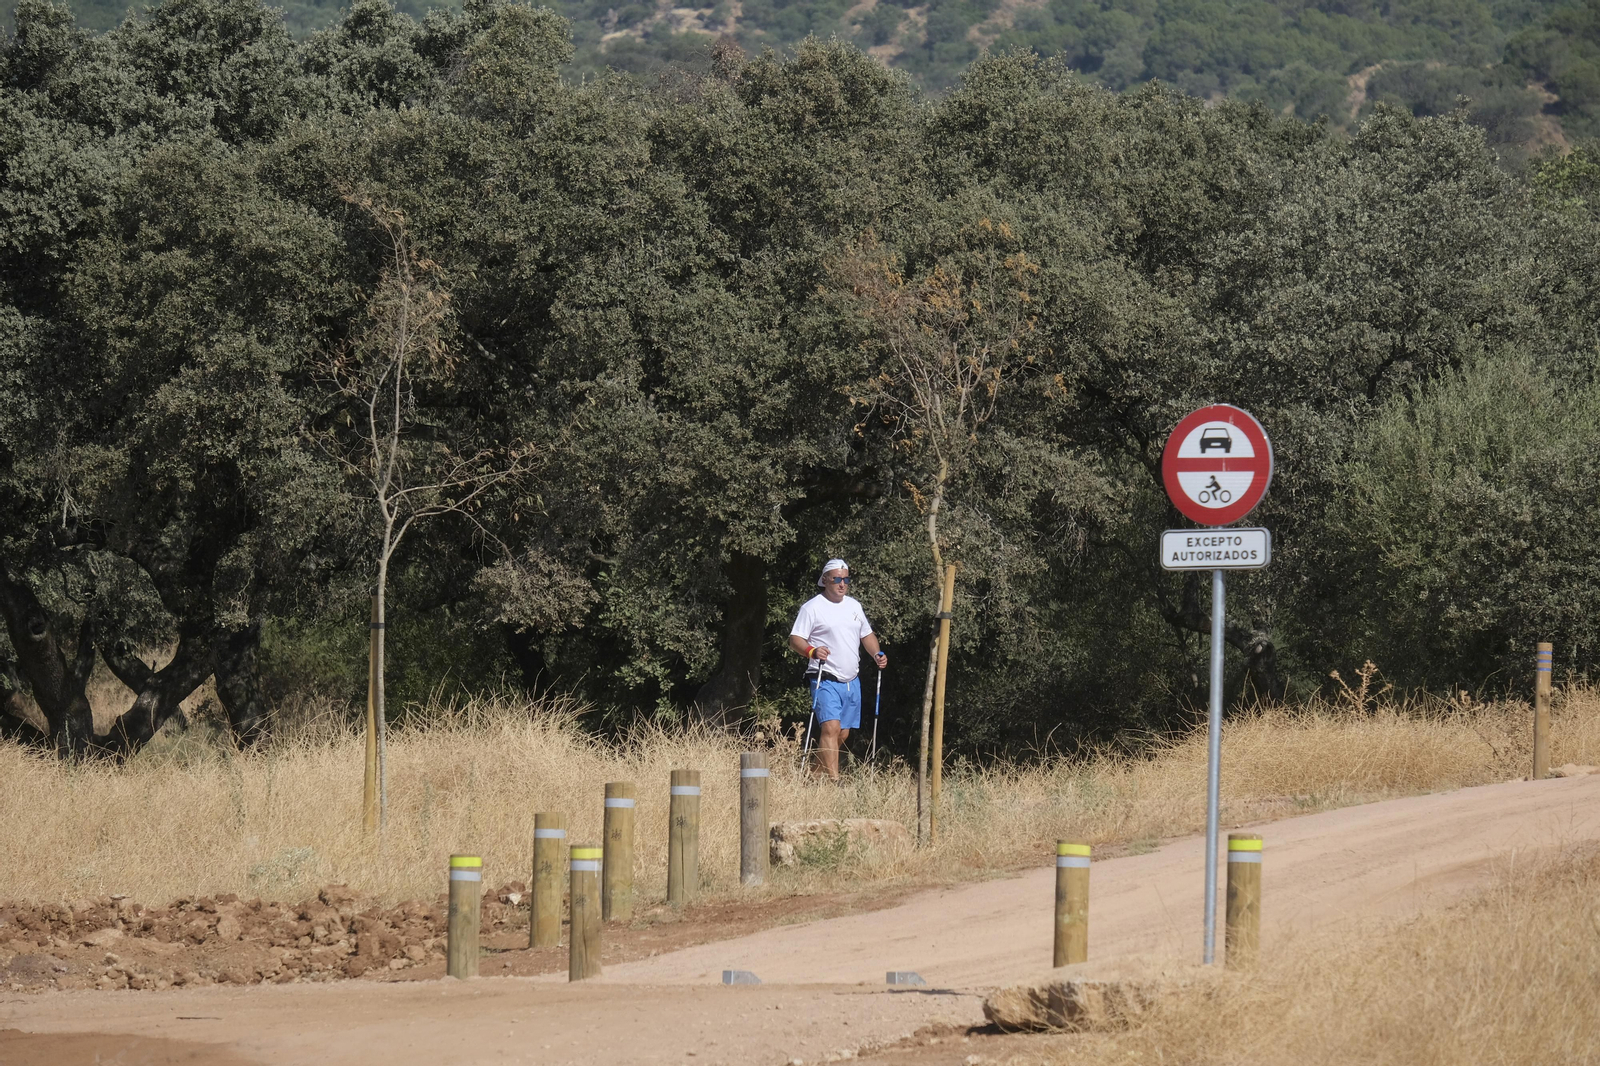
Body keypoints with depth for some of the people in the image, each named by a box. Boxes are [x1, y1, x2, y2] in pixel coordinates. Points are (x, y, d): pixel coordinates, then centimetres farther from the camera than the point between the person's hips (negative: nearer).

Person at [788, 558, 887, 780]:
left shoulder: (854, 606, 16)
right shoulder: (812, 607, -5)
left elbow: (866, 635, 26)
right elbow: (795, 639, -9)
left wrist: (877, 654, 7)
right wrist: (812, 651, -29)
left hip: (852, 681, 7)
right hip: (826, 679, -7)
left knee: (843, 733, 9)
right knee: (830, 728, -20)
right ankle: (833, 781, -26)